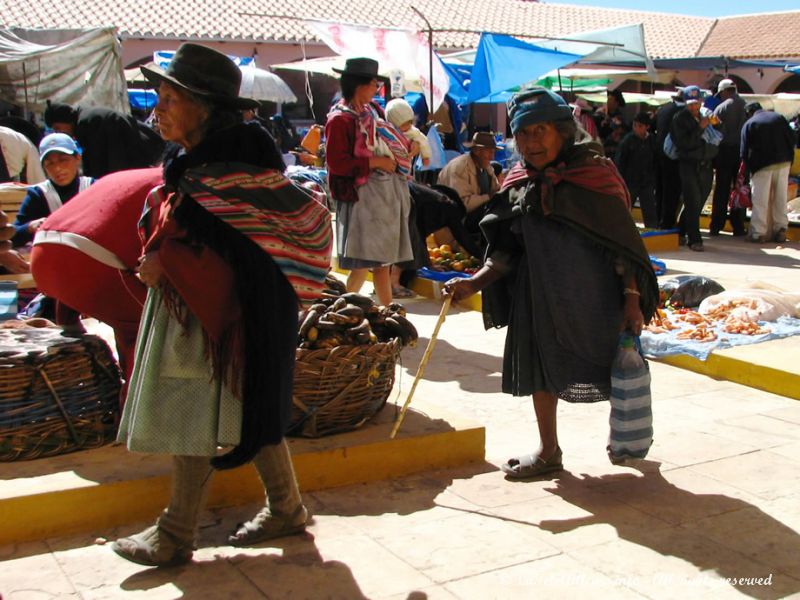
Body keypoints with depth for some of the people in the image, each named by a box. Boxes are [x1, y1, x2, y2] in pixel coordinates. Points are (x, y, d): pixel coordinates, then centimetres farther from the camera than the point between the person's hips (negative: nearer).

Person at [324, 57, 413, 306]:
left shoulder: (372, 112, 14)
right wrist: (376, 162, -17)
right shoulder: (340, 119, -11)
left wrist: (402, 152, 9)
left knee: (383, 259, 11)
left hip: (387, 194, 8)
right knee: (363, 262, -9)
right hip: (363, 195, -8)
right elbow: (337, 163, -18)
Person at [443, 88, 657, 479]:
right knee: (539, 369, 11)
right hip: (539, 295, 5)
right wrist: (474, 284, -9)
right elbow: (507, 251, 5)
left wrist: (631, 299, -14)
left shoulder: (594, 172, -12)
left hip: (593, 295, -4)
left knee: (612, 369, 9)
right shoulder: (519, 184, 1)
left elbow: (622, 241, -11)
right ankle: (548, 452, 28)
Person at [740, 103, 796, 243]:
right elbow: (792, 138, 9)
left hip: (762, 165, -4)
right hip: (784, 163, 4)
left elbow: (744, 151, -4)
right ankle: (781, 230, 16)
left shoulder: (749, 124, -2)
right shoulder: (779, 118, 9)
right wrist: (788, 157, 16)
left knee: (760, 200, 0)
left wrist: (750, 168, 7)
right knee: (780, 198, 12)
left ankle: (758, 233, -2)